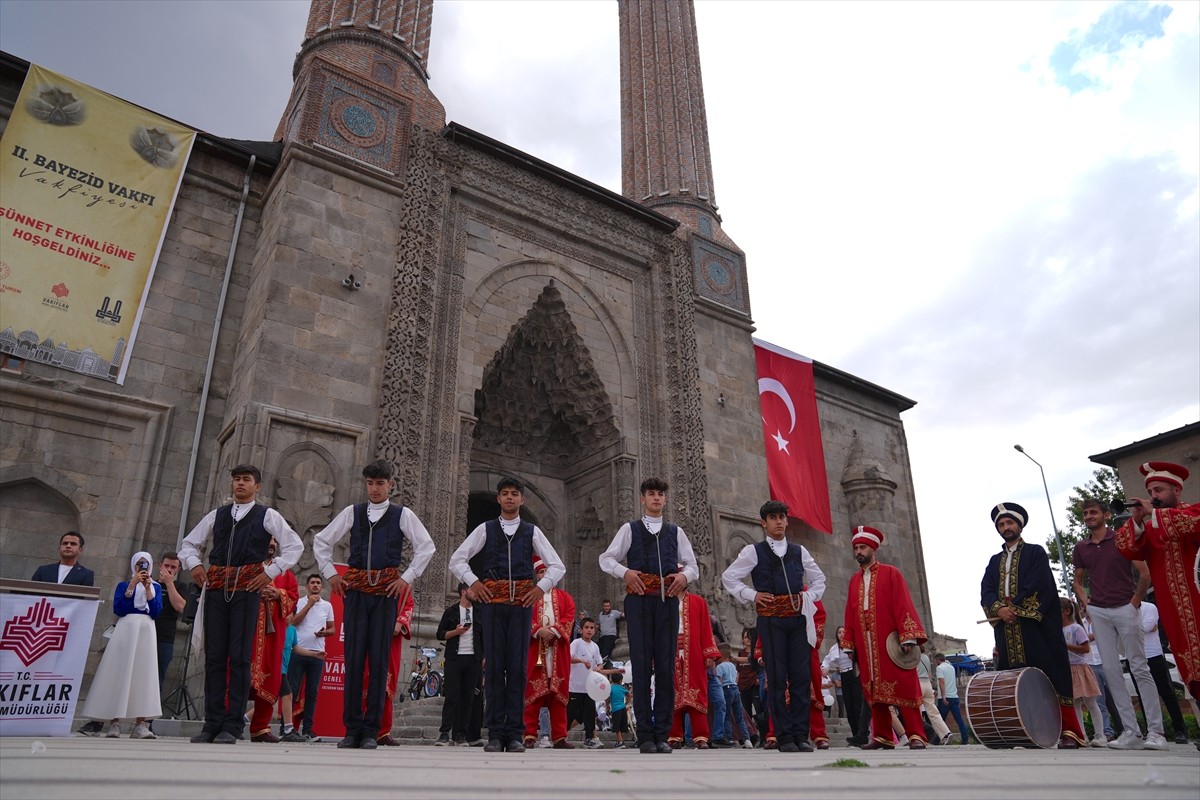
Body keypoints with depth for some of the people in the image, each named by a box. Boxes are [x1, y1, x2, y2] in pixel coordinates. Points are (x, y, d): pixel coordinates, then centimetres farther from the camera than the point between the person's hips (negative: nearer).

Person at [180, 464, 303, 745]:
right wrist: (194, 564, 6)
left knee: (239, 657, -3)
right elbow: (188, 543, 25)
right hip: (216, 587, 4)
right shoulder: (217, 515, 17)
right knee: (214, 656, 5)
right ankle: (212, 724, 12)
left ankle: (232, 726, 2)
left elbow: (295, 546, 1)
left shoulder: (267, 516, 6)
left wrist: (271, 571, -5)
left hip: (246, 588, -4)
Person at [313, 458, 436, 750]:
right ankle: (352, 729, 9)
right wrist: (330, 574, 7)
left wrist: (406, 577, -3)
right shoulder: (352, 512, 10)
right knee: (353, 658, 1)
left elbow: (426, 547, 2)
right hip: (356, 591, 2)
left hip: (387, 591, -2)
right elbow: (321, 542, 16)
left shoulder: (403, 515, 4)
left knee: (379, 659, 0)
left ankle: (371, 730, 8)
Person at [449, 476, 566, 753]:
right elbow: (457, 559, 11)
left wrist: (541, 587, -2)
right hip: (492, 601, 0)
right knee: (494, 666, 0)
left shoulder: (532, 531, 11)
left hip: (522, 601, 0)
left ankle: (515, 733, 5)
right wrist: (473, 582, -1)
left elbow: (557, 566, 11)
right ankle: (495, 733, 6)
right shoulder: (485, 529, 11)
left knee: (518, 666, 0)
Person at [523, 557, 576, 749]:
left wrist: (554, 631, -13)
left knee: (558, 693, 0)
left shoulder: (564, 597, 18)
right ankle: (530, 735, -3)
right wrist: (538, 630, -16)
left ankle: (559, 737, 1)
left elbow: (569, 617, 4)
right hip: (534, 650, -1)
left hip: (558, 652, 2)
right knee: (533, 692, -5)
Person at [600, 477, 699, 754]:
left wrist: (685, 576, -5)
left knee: (666, 666, 1)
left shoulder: (676, 532, 18)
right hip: (639, 599, -2)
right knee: (641, 666, -2)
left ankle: (662, 734, 8)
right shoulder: (630, 529, 12)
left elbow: (693, 565, 17)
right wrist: (625, 572, -10)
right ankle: (645, 735, 4)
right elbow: (606, 558, 8)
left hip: (667, 601, 2)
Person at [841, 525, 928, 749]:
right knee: (873, 691, 7)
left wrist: (908, 637, -15)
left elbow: (903, 606, -6)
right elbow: (850, 613, 13)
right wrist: (849, 645, 9)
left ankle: (916, 736, 1)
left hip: (890, 643, -4)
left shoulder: (890, 573, 1)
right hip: (865, 647, 5)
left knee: (903, 688, -4)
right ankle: (882, 737, 14)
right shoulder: (854, 580, 14)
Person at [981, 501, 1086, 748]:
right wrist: (999, 609, -12)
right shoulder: (995, 561, 21)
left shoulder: (1036, 552, 7)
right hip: (1007, 630, 4)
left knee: (1052, 676, -6)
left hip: (1036, 626, -4)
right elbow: (986, 591, 8)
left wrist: (1015, 607, -14)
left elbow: (1038, 586, -8)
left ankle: (1069, 732, -2)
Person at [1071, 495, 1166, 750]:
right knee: (1111, 670, 1)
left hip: (1125, 609, -4)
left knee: (1139, 668, -4)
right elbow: (1078, 582, 20)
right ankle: (1131, 732, 5)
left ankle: (1155, 731, 0)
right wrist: (1086, 604, 6)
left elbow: (1144, 574, -2)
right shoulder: (1081, 548, 10)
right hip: (1098, 612, 4)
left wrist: (1135, 601, -5)